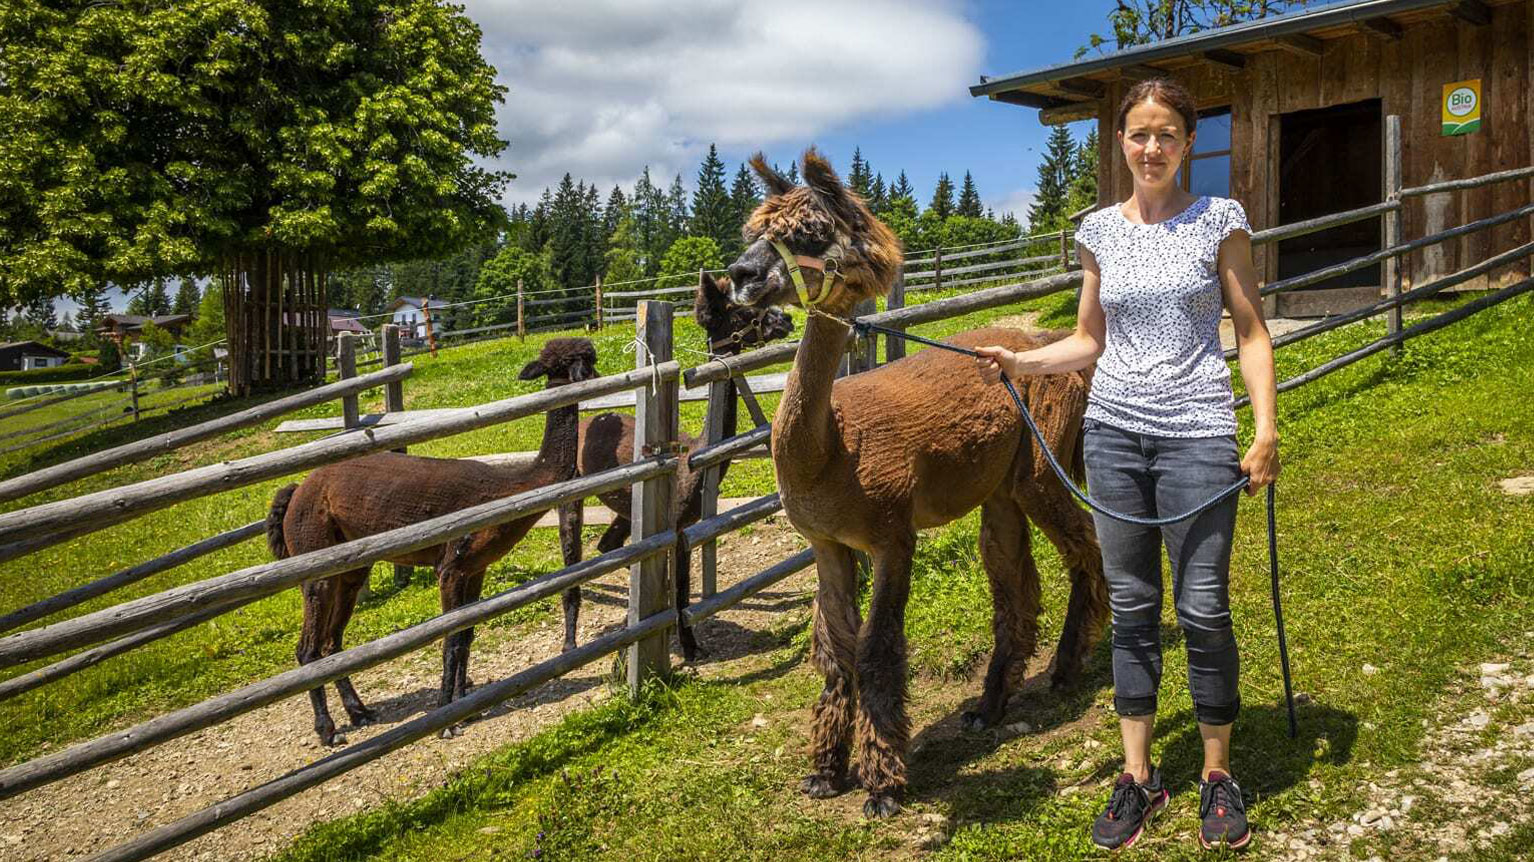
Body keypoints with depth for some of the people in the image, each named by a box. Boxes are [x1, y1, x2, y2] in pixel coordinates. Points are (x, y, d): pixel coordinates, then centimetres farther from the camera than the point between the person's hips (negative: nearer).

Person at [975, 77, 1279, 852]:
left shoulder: (1219, 221, 1)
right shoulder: (1100, 231, 8)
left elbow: (1251, 333, 1)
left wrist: (1267, 430, -8)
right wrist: (1020, 362, -3)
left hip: (1196, 436, -3)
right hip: (1113, 430, 3)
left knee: (1203, 608, 0)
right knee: (1130, 607, 9)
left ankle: (1217, 774, 19)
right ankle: (1138, 775, 20)